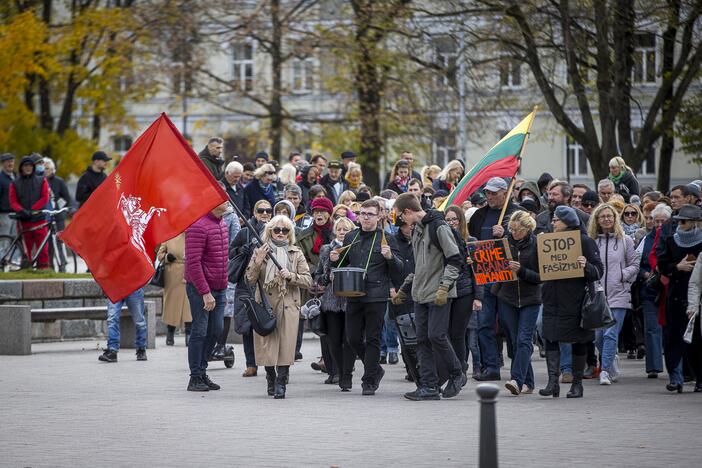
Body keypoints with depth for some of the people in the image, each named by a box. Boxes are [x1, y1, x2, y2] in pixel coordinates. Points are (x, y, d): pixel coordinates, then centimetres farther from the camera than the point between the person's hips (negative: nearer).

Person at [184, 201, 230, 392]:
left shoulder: (222, 224, 14)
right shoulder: (198, 226, -16)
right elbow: (193, 263, -20)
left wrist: (224, 289, 18)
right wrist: (205, 293, -21)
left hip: (219, 289, 8)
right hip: (201, 290, -8)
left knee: (216, 330, 9)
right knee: (200, 331, -3)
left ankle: (201, 370, 22)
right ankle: (195, 378, 4)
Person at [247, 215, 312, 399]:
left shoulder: (296, 253, 9)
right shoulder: (260, 251, 7)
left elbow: (308, 280, 4)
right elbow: (249, 280, 1)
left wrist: (291, 276, -12)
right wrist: (258, 261, -13)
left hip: (288, 306, 0)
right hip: (265, 305, 0)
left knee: (285, 346, -8)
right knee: (267, 343, 2)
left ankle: (280, 383, -3)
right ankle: (271, 377, 25)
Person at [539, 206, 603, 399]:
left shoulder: (585, 242, -3)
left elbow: (599, 271, -5)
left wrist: (586, 266, -25)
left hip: (576, 300, -4)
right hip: (552, 300, 5)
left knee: (579, 341, 4)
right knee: (550, 338, -7)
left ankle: (577, 383, 12)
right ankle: (553, 381, -11)